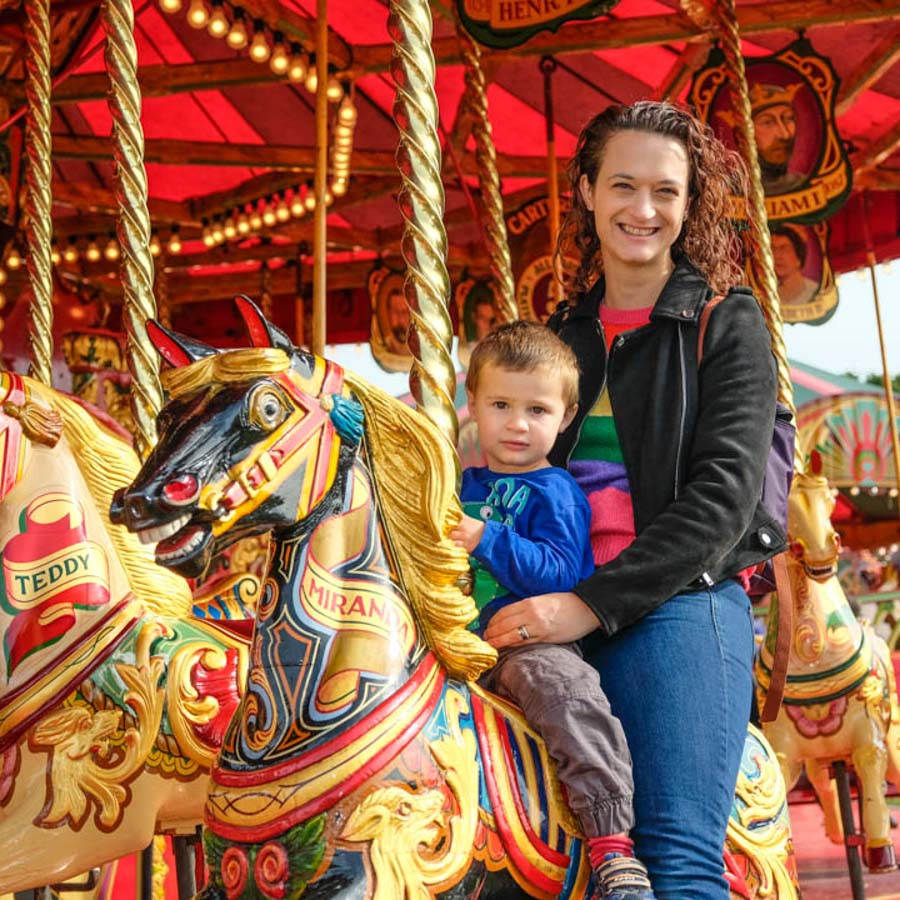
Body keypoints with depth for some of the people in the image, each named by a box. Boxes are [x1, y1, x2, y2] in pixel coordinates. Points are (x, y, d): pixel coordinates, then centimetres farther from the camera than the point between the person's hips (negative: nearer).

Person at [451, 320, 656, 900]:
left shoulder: (554, 492, -1)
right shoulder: (463, 485, 17)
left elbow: (559, 573, -15)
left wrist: (487, 541, -25)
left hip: (530, 642, -7)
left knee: (561, 682, -36)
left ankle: (613, 845, -34)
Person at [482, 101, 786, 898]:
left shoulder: (727, 322, 3)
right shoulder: (564, 332, 18)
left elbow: (722, 495, -8)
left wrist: (593, 603, -17)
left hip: (679, 602, -4)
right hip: (561, 615, 5)